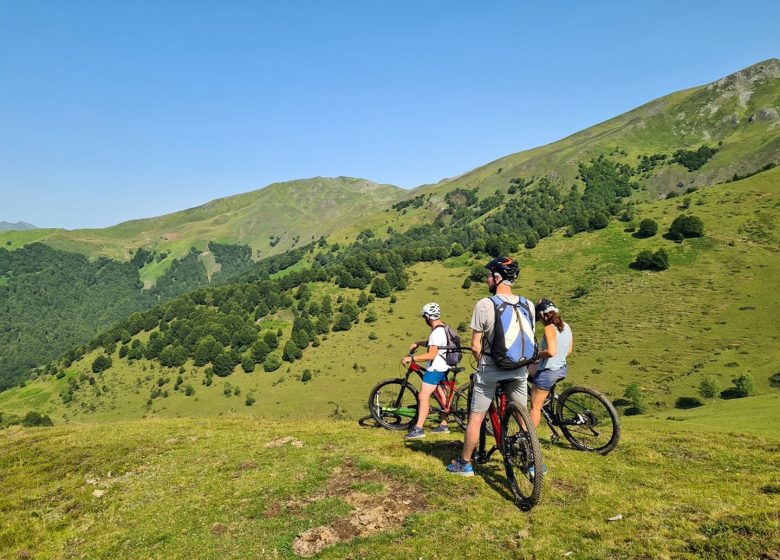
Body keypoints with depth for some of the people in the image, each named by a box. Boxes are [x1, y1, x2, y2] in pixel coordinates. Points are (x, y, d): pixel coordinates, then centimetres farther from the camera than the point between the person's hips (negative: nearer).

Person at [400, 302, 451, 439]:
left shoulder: (436, 332, -22)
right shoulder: (443, 327, 9)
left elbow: (431, 355, -26)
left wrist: (411, 358, -24)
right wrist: (418, 343, 12)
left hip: (435, 369, -11)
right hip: (443, 367, 11)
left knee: (424, 396, -12)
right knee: (441, 394, 18)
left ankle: (418, 429, -13)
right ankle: (444, 425, 28)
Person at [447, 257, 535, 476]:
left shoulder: (484, 305, -15)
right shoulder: (528, 305, -2)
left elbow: (476, 346, -12)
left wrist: (483, 363, 6)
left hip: (490, 370, -4)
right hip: (519, 370, 4)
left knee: (475, 419, 10)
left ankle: (464, 464, 21)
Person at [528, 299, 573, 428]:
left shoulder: (549, 328, -20)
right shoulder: (566, 327, 5)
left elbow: (551, 352, -32)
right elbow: (569, 350, 14)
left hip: (548, 371, -9)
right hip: (562, 369, 9)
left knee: (535, 407, 4)